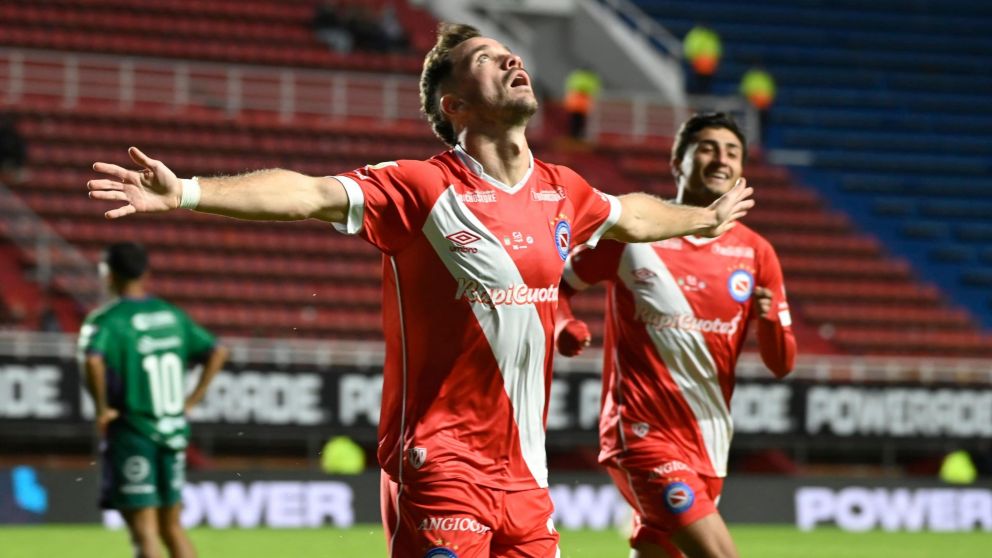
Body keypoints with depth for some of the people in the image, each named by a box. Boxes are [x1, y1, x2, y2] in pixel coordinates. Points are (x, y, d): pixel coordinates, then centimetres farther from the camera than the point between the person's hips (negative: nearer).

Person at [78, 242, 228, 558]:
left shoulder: (106, 320, -11)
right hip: (174, 432, 6)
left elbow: (92, 360, -30)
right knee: (171, 527, 16)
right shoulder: (172, 315, 9)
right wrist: (190, 401, 13)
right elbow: (217, 352, 13)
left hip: (131, 434, -6)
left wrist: (102, 408, -17)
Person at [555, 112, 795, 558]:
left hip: (707, 445, 6)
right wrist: (564, 328, -13)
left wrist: (769, 319, -16)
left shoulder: (755, 253, 7)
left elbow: (781, 365, 6)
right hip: (644, 434, -6)